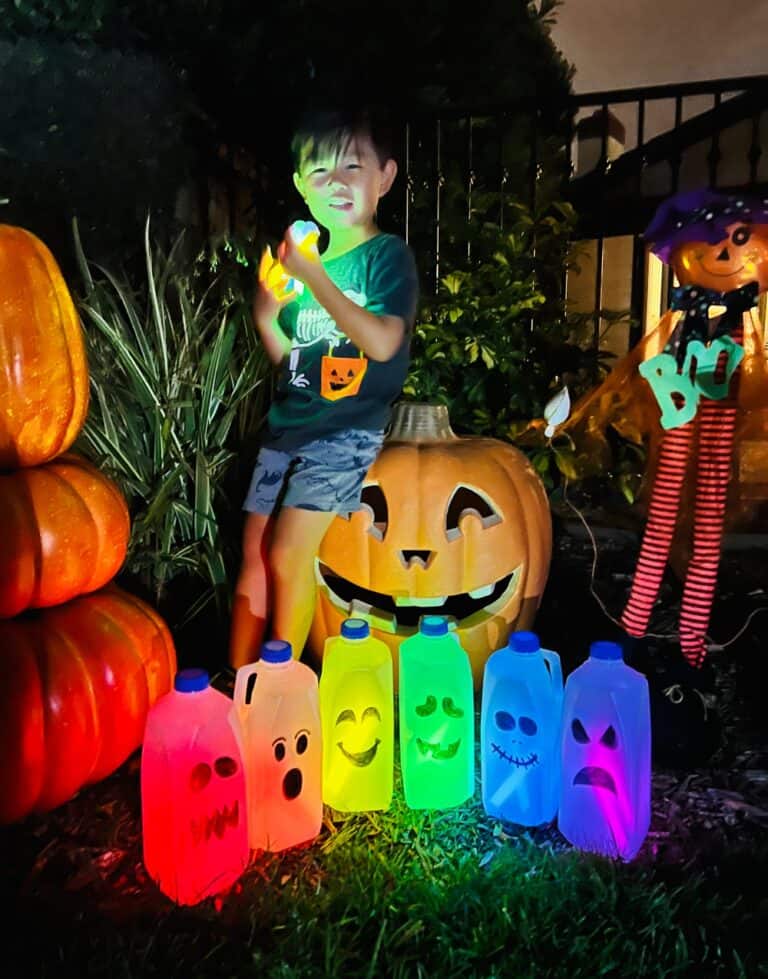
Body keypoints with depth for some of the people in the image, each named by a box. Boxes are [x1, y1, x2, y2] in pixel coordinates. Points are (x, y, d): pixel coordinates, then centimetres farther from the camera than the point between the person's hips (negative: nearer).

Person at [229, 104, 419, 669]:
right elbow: (288, 359, 16)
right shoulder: (302, 256, 12)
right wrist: (266, 315, -3)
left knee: (289, 554, -11)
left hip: (347, 429, -6)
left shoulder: (388, 256, -4)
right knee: (254, 554, 5)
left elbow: (382, 342, -21)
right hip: (287, 423, 6)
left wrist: (313, 275, -21)